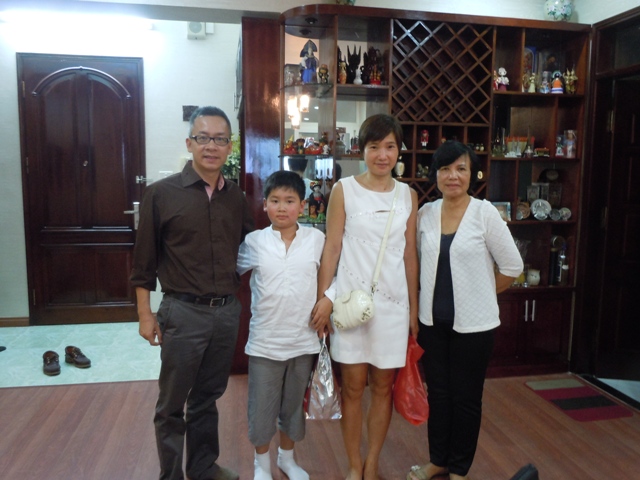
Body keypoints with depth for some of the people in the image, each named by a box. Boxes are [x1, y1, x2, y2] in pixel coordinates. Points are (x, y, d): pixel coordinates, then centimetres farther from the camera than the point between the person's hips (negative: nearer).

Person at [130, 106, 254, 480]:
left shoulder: (237, 197, 4)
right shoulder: (161, 193, -7)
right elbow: (144, 260, -3)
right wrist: (145, 314, -4)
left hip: (228, 311, 4)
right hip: (183, 312, -3)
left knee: (208, 397, 19)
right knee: (172, 404, 11)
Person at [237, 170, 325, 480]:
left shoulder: (317, 239, -5)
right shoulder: (253, 242, -7)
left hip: (304, 341, 1)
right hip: (264, 342, -1)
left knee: (294, 405, 19)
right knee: (262, 407, 13)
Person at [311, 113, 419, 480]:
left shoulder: (408, 195, 5)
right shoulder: (344, 190, -2)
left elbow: (410, 255, 7)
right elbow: (332, 248, -2)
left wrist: (413, 309, 8)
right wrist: (323, 298, -7)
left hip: (393, 301, 3)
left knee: (383, 386, 11)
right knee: (353, 386, 7)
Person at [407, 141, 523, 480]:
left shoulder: (485, 212, -10)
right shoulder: (425, 213, 1)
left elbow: (512, 265, -5)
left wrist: (480, 295, 1)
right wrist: (423, 302, 8)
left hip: (473, 323, -3)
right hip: (432, 320, 4)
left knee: (466, 397, 10)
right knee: (437, 393, 16)